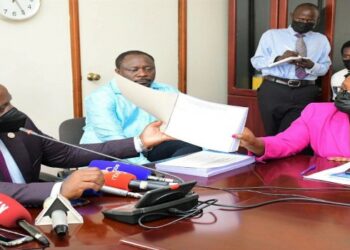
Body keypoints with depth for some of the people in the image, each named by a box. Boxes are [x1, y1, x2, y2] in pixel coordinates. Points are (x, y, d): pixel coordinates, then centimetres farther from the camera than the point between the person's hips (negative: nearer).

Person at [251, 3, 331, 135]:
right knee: (272, 135, 6)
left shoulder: (321, 40, 14)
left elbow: (324, 68, 12)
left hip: (305, 93, 1)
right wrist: (278, 59, -14)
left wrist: (311, 66, -11)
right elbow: (256, 62, 5)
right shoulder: (271, 35, 8)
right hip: (273, 90, -1)